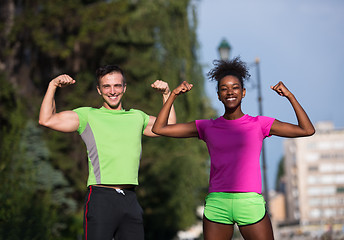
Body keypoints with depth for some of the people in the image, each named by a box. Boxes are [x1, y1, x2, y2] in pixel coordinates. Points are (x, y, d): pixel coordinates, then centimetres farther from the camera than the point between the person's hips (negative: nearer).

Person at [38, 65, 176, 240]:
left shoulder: (137, 117, 19)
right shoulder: (87, 115, 7)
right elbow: (46, 120, -1)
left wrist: (166, 94, 22)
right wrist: (52, 86, -4)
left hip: (131, 200, 4)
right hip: (100, 198, -4)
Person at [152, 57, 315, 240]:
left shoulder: (259, 124, 9)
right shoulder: (207, 127, 12)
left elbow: (307, 130, 6)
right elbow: (159, 128, 12)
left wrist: (290, 96, 1)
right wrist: (174, 94, 8)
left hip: (250, 204, -1)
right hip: (217, 204, 1)